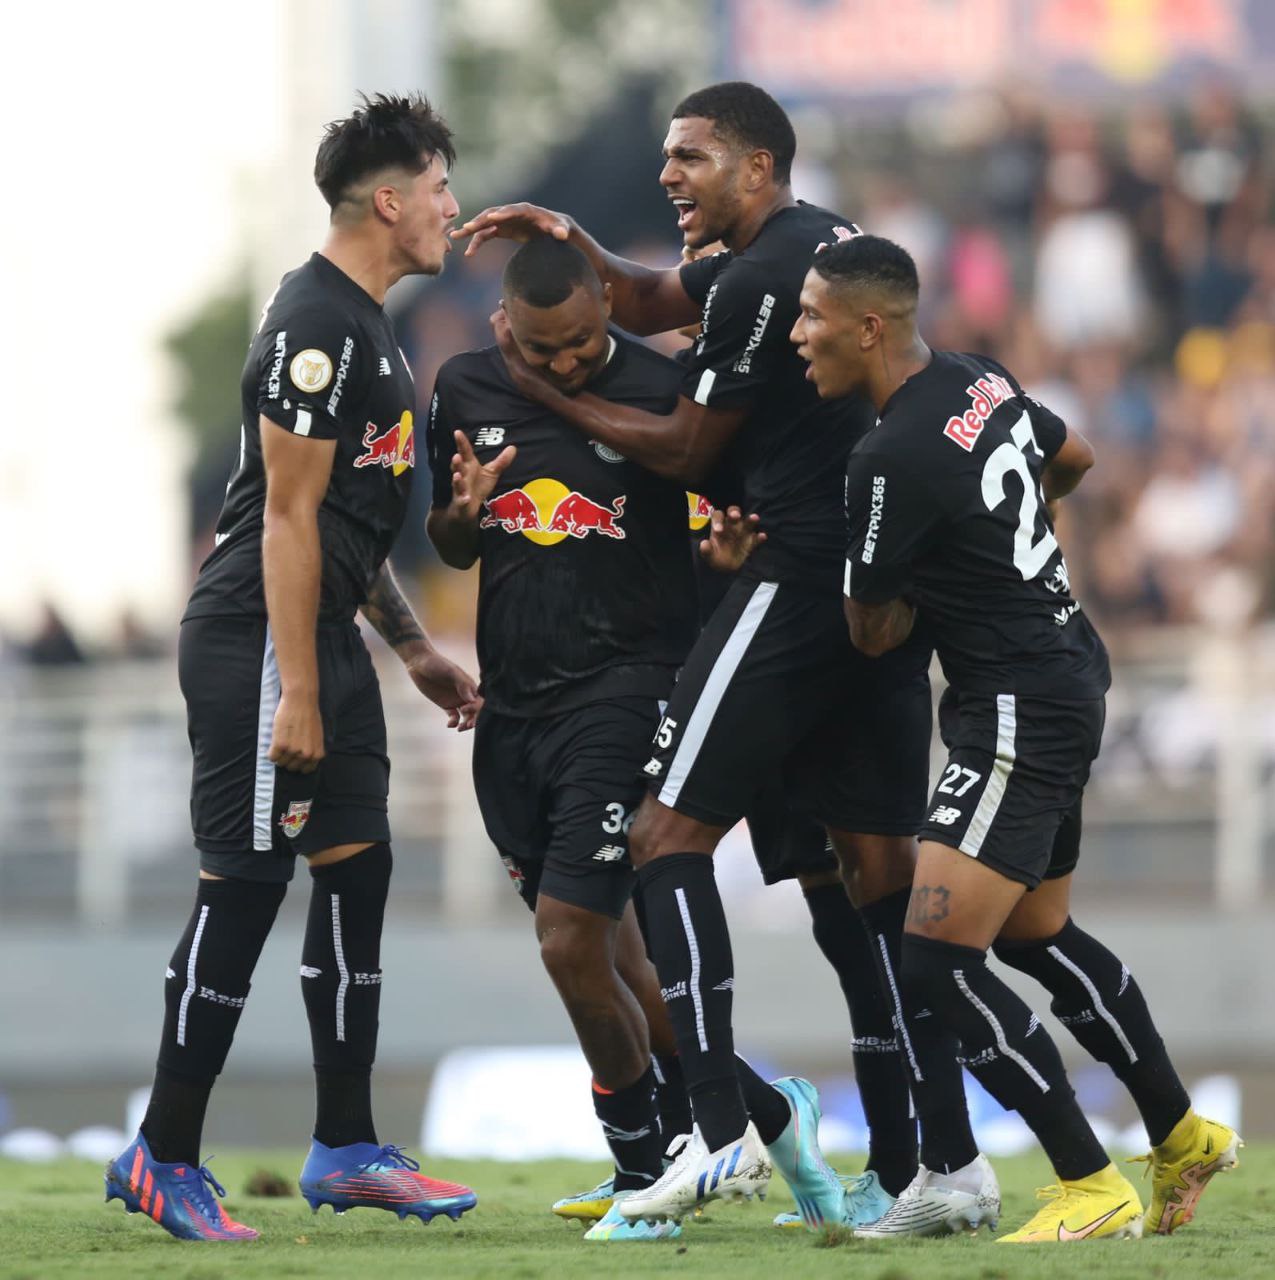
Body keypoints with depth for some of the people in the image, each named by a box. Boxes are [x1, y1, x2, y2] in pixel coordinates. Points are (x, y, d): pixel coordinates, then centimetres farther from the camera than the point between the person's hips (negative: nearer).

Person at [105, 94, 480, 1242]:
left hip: (326, 634, 10)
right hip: (260, 637, -10)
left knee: (357, 870, 10)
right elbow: (289, 518, -19)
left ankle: (346, 1151, 15)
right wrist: (298, 698, -21)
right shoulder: (317, 328, -16)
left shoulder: (365, 328, 17)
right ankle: (165, 1158, -3)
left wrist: (414, 649, 24)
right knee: (243, 889, -8)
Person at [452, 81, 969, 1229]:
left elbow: (683, 453, -4)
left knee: (670, 834, -6)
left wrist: (547, 393, 7)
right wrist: (572, 242, 13)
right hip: (892, 587, 9)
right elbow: (653, 303, 30)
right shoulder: (823, 240, 18)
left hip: (798, 576, -9)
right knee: (878, 864, 8)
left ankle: (726, 1126, -16)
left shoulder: (761, 280, -12)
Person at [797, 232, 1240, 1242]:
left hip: (1017, 716, -10)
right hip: (1069, 677, 10)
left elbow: (874, 634, -9)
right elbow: (1073, 459, 26)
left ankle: (1093, 1190, -9)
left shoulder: (892, 459, -21)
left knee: (938, 961, -12)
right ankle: (1184, 1138, 31)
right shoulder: (982, 381, 4)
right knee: (1038, 935, 22)